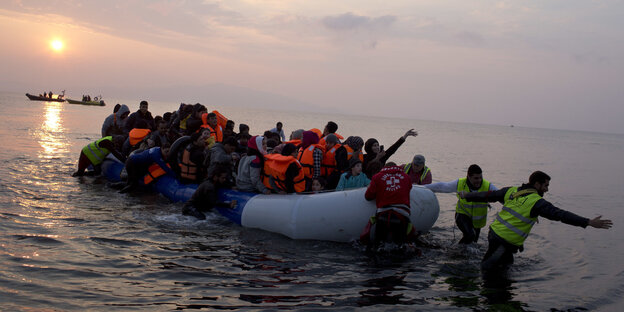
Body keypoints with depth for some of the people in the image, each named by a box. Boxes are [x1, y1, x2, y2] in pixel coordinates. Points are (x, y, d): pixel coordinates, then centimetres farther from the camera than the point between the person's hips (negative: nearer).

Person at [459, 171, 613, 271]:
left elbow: (488, 195, 13)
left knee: (507, 263, 24)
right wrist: (588, 222, -20)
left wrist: (467, 196, 27)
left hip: (494, 232, 7)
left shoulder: (511, 191, 5)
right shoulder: (537, 202, -14)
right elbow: (560, 214, -20)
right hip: (507, 242, -7)